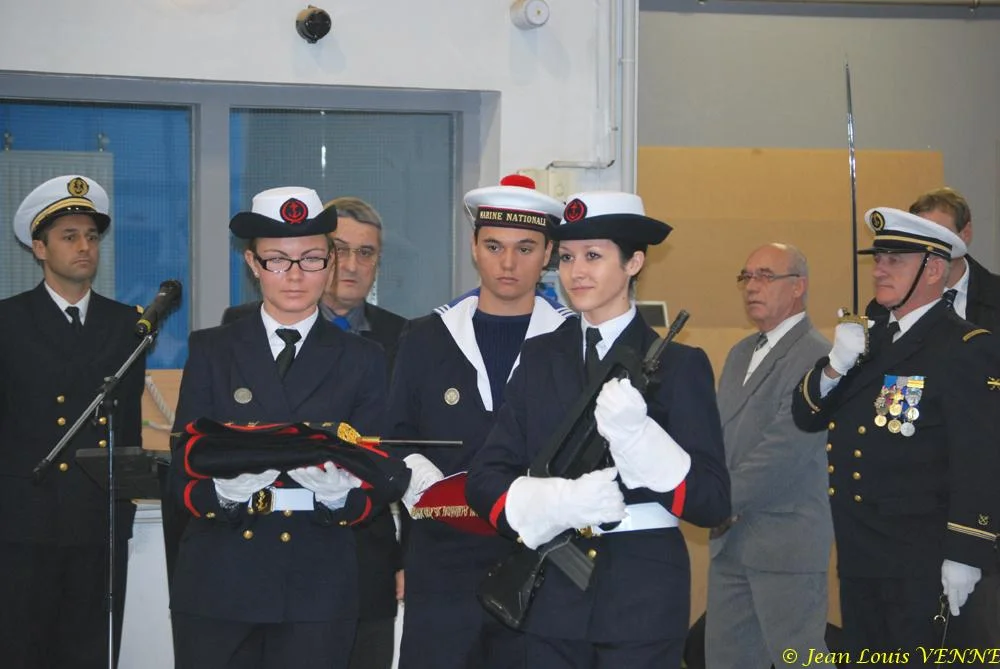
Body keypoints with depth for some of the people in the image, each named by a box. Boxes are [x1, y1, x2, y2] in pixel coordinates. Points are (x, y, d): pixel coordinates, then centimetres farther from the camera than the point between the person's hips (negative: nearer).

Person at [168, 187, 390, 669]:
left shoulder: (362, 360, 8)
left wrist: (338, 494, -20)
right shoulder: (211, 350, 8)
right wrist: (226, 489, -21)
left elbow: (372, 494, 3)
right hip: (217, 587, 0)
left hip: (317, 591, 0)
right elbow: (182, 477, 1)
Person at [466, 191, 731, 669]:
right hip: (551, 593, 3)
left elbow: (713, 503, -8)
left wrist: (634, 432, -22)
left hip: (644, 593, -2)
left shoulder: (679, 365, -1)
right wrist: (559, 500, -17)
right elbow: (484, 481, 2)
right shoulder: (539, 358, 7)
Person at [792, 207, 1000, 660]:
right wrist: (835, 367, -9)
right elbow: (806, 416, 11)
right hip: (859, 556, 8)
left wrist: (964, 557, -23)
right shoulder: (870, 341, 15)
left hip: (921, 565, -8)